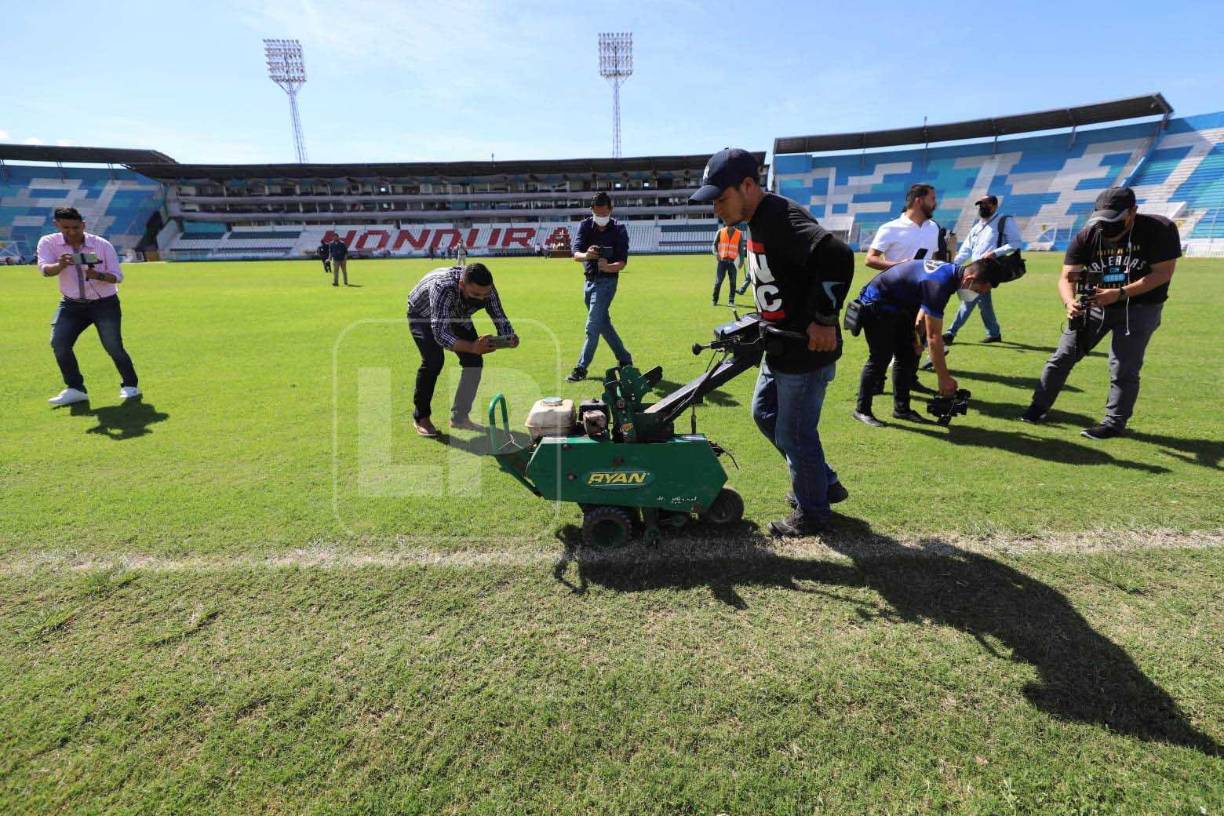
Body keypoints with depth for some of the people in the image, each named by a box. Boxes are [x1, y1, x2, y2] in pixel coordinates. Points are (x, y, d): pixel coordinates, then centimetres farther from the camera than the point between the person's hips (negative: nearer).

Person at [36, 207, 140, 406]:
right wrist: (60, 265, -45)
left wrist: (99, 275, -34)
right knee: (58, 342, -9)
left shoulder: (102, 244, -12)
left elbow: (117, 276, -12)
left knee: (113, 346, -11)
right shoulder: (48, 243, -7)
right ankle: (75, 389, 3)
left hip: (104, 303, -3)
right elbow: (45, 269, -22)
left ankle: (130, 385, 8)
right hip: (72, 304, 3)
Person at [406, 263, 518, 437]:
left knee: (474, 361, -9)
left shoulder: (487, 290, -30)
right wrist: (472, 347, -65)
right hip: (423, 314, -5)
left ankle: (459, 417, 5)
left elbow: (500, 318, -19)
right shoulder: (443, 287, -45)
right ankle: (421, 417, -4)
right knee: (433, 360, -23)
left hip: (456, 316, 5)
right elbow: (440, 333, -50)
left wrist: (510, 337, -43)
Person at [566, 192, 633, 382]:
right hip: (589, 280, 6)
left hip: (607, 281, -6)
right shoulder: (585, 225, -3)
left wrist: (608, 267, -39)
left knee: (593, 325, -11)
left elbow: (622, 262, -17)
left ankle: (581, 368, -5)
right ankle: (625, 359, 29)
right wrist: (586, 255, -40)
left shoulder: (619, 229, -11)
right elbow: (575, 254, -16)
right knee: (603, 323, 15)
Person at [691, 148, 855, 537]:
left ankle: (812, 513, 26)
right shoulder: (758, 220, 9)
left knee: (793, 433, 3)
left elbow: (838, 257, -37)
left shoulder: (782, 218, -23)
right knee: (765, 413, 22)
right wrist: (767, 326, 12)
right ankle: (824, 483, 37)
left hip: (806, 348, -10)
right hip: (781, 345, 11)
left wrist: (825, 320, -29)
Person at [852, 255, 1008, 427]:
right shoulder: (939, 284, -31)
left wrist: (917, 331, 2)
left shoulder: (952, 271, -3)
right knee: (881, 359, -10)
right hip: (876, 305, -10)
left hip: (897, 307, 10)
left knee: (908, 356, 7)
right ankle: (862, 410, 1)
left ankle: (901, 408, 15)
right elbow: (933, 337, -28)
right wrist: (944, 378, -23)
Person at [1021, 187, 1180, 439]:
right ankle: (1040, 406, 17)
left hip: (1139, 308, -3)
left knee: (1123, 370, -4)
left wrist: (1120, 293, -31)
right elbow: (1067, 276, -15)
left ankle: (1114, 423, 10)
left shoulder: (1160, 229, -17)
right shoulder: (1086, 236, -11)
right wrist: (1070, 302, -37)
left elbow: (1163, 273, -18)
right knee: (1063, 357, 5)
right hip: (1094, 305, 3)